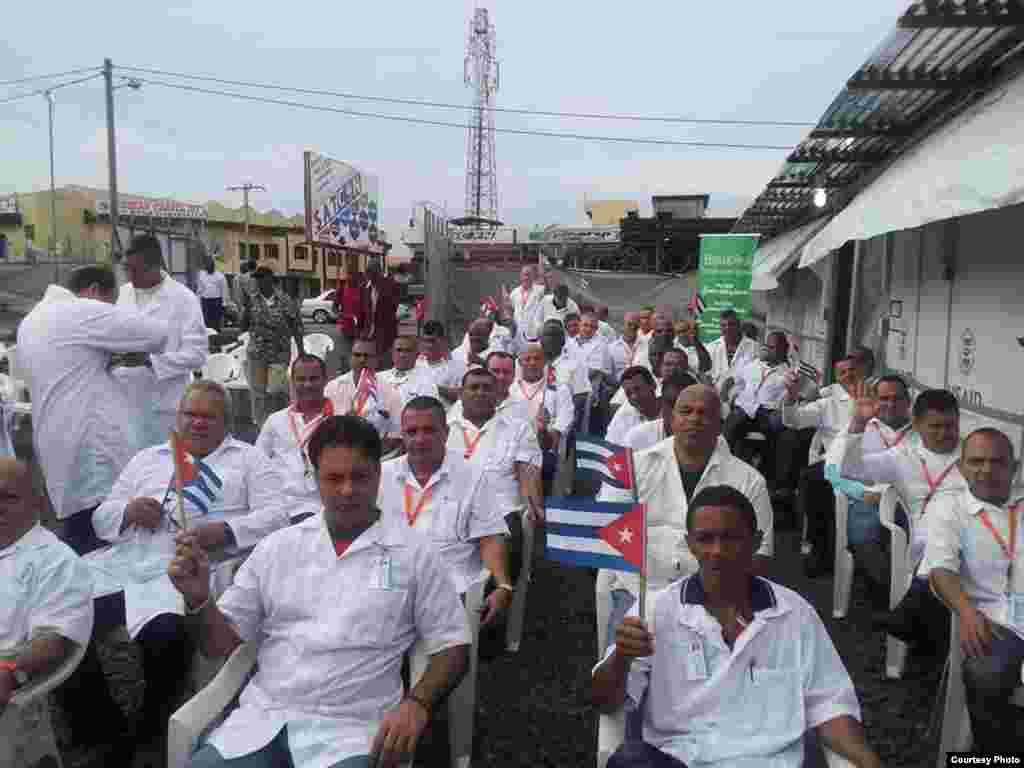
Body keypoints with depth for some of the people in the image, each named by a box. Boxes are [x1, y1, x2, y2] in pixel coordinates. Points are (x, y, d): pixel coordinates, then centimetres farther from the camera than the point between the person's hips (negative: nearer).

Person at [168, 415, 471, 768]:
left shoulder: (415, 553, 0)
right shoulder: (278, 546, 9)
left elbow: (452, 646, 2)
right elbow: (220, 645, 11)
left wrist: (417, 703, -15)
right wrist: (198, 597, -8)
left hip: (350, 730, -2)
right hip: (262, 720, 3)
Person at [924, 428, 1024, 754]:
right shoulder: (947, 506, 10)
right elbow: (942, 567, -3)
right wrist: (966, 612, -23)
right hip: (994, 619, -1)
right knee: (984, 677, -28)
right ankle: (997, 756, -2)